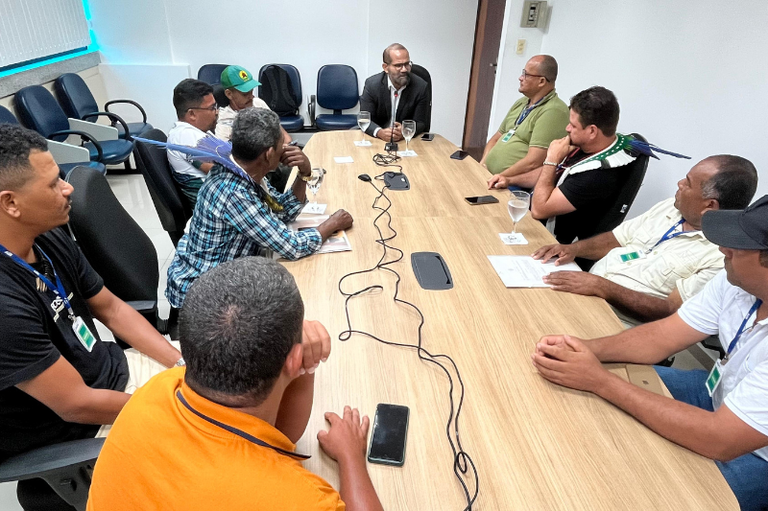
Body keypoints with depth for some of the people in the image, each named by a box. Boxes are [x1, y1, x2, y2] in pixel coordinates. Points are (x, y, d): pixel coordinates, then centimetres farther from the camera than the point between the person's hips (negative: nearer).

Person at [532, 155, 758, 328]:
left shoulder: (723, 255, -17)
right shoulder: (670, 207, 7)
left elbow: (673, 313, -20)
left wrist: (602, 288, -28)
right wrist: (573, 248, -6)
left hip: (620, 325, -7)